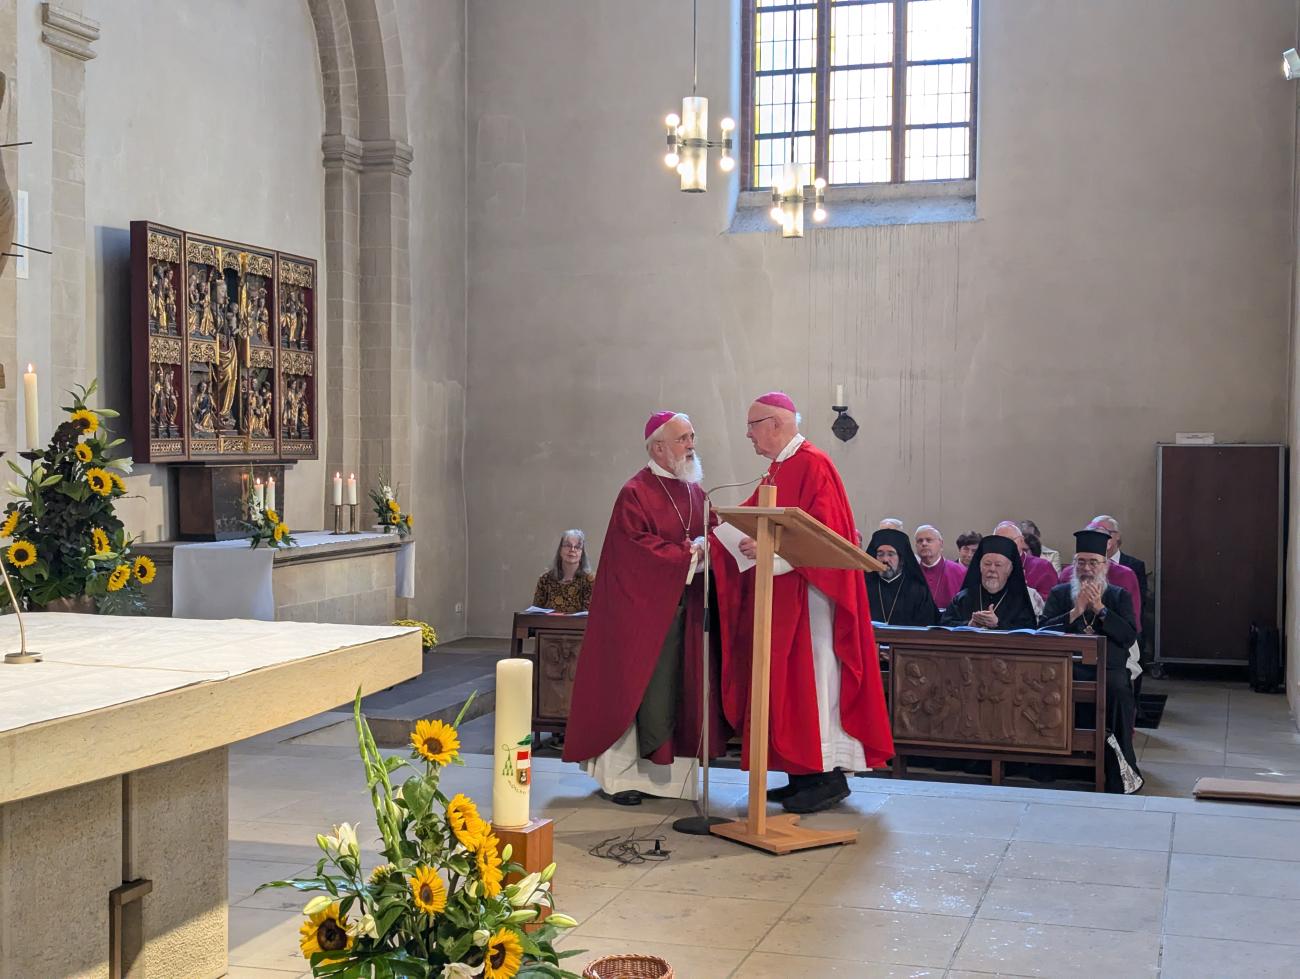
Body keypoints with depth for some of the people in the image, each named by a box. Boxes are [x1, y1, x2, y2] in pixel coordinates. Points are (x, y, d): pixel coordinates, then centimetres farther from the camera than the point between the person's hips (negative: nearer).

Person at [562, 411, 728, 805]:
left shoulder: (695, 491, 15)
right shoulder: (636, 493, -10)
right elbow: (636, 550, -17)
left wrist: (706, 547, -8)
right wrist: (688, 556, -18)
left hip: (687, 608, 7)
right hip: (646, 608, -7)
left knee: (681, 693, 7)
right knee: (639, 692, -3)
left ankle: (668, 772, 15)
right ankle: (620, 775, 7)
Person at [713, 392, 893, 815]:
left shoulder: (813, 465, -11)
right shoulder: (778, 470, 18)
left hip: (807, 595, -9)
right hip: (779, 597, 10)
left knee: (812, 679, -7)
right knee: (787, 682, 8)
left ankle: (829, 775, -2)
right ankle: (803, 775, 13)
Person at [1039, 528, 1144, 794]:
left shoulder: (1119, 596, 19)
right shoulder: (1059, 593, 19)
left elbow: (1129, 636, 4)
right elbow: (1042, 631, 5)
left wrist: (1100, 609, -2)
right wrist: (1075, 612, -4)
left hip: (1109, 666, 0)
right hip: (1069, 666, 0)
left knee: (1118, 689, -34)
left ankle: (1118, 775, -22)